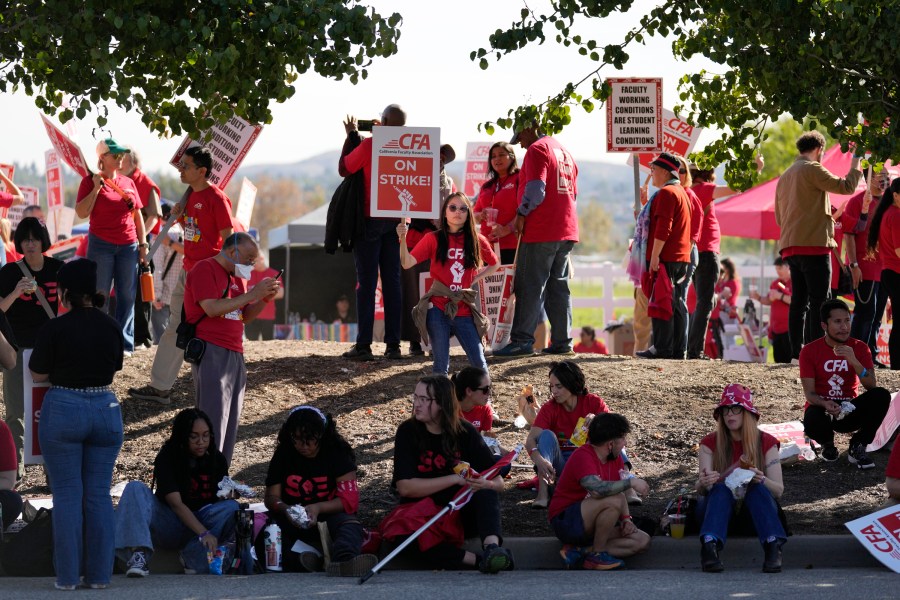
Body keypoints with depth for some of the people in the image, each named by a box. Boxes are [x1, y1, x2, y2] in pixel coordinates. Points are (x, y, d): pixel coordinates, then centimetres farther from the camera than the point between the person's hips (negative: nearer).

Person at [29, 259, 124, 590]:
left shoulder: (53, 329, -12)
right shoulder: (111, 327, 2)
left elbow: (38, 374, -2)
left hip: (63, 410, -4)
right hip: (106, 409, 4)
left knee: (67, 496, 1)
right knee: (99, 495, 8)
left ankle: (68, 575, 2)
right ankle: (100, 574, 8)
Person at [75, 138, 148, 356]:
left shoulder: (128, 183, 11)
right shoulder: (90, 181, -1)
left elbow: (137, 215, 15)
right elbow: (81, 212, -11)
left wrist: (143, 244, 10)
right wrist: (96, 188, -15)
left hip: (128, 246, 4)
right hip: (101, 245, -4)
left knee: (127, 295, 3)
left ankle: (125, 343, 9)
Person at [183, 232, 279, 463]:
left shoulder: (236, 276, 21)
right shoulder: (205, 269, -7)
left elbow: (245, 316, 23)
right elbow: (212, 308, -19)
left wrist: (264, 299, 5)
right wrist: (251, 294, -16)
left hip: (234, 354, 9)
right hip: (211, 351, -9)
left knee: (230, 420, 5)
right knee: (213, 419, -13)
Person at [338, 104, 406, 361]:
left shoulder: (370, 144, -13)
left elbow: (344, 168, -1)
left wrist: (351, 135, 8)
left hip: (370, 220, -4)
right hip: (394, 221, 4)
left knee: (367, 282, -4)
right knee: (392, 282, 6)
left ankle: (364, 345, -7)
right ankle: (393, 344, 4)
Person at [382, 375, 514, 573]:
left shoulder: (465, 432, -1)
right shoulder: (408, 432, -5)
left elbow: (498, 482, -2)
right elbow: (405, 487, -15)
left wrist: (484, 484, -27)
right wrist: (455, 479, -20)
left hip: (462, 510, 2)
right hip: (422, 510, -1)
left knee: (486, 491, -28)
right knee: (403, 535, -34)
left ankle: (491, 545, -52)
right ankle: (477, 560, -39)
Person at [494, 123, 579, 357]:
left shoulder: (537, 150, -8)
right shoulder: (565, 153, 19)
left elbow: (536, 190, -19)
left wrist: (521, 214, -8)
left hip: (541, 232, -8)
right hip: (567, 231, 8)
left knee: (529, 287, -7)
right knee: (559, 286, 10)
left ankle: (522, 341, -9)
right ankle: (562, 341, 8)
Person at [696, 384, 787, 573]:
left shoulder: (766, 443, 1)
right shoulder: (710, 444, 1)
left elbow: (779, 490, -6)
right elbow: (700, 488, -9)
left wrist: (762, 480, -29)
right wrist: (703, 483, -34)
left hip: (755, 507, 0)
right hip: (718, 503, 0)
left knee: (757, 488, -31)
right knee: (721, 488, -31)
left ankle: (773, 548, -49)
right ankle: (709, 547, -56)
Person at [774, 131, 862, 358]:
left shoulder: (785, 176, 20)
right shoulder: (812, 169, -6)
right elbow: (846, 186, -11)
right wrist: (856, 162, 4)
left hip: (790, 246, 8)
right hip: (814, 245, -8)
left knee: (800, 301, 8)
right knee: (819, 301, -8)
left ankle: (797, 352, 5)